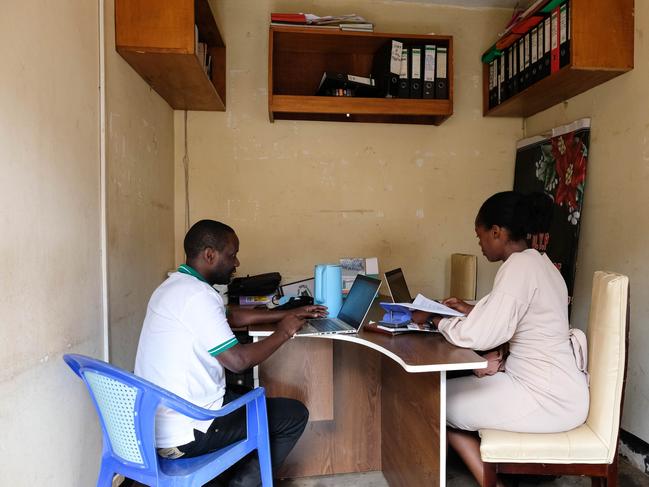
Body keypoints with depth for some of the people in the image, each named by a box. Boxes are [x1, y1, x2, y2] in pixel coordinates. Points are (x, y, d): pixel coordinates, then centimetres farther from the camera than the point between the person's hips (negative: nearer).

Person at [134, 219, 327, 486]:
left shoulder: (175, 286, 9)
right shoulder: (197, 294, -23)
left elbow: (234, 316, 17)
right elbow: (238, 360, -24)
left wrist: (288, 313, 16)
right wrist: (283, 333, -7)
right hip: (183, 434, -10)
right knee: (295, 415, 2)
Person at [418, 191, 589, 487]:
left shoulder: (519, 267, -22)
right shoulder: (538, 262, 8)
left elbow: (477, 337, -27)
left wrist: (438, 320, -10)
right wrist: (472, 310, 13)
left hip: (548, 398, -9)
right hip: (553, 384, 9)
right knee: (459, 386, 16)